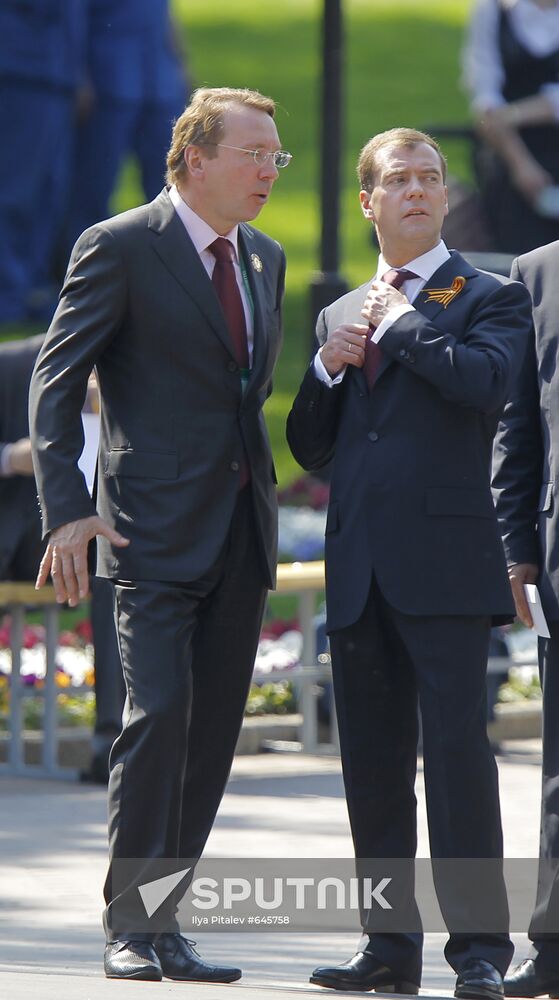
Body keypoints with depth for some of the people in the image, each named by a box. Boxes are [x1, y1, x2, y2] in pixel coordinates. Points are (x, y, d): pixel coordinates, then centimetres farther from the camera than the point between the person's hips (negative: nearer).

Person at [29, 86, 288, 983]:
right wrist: (68, 508, -16)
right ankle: (130, 926, -8)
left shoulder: (265, 260, 16)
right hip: (157, 529, -7)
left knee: (212, 736, 4)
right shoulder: (120, 249, -5)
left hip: (241, 533, 7)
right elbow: (55, 380, -7)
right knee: (160, 714, -15)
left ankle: (164, 924, 10)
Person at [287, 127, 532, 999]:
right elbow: (309, 448, 19)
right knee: (371, 758, 7)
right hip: (358, 567, 6)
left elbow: (484, 383, -17)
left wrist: (402, 324, -7)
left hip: (444, 562, -6)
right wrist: (326, 368, 2)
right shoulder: (343, 314, 21)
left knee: (456, 746, -11)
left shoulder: (490, 297, 4)